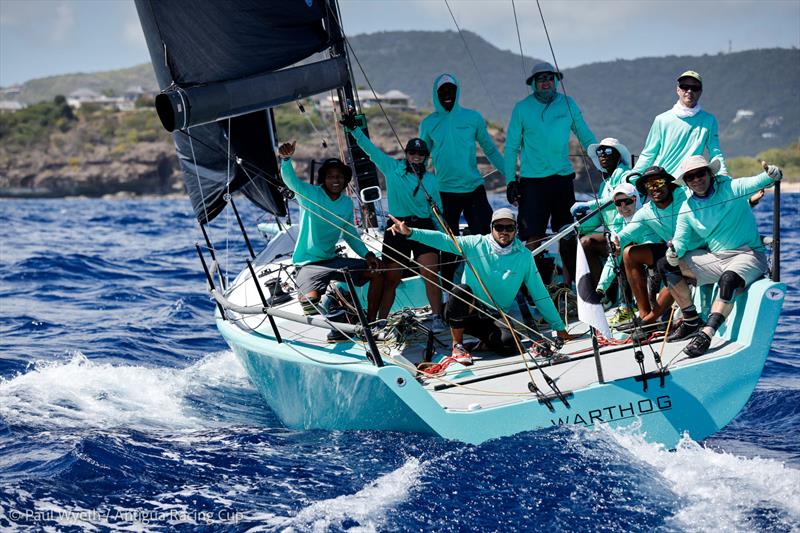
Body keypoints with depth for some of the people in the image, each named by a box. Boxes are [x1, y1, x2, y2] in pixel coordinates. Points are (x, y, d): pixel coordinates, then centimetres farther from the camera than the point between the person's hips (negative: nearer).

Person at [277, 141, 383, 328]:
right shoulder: (310, 194, -10)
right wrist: (286, 159, -49)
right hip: (308, 263, -6)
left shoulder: (347, 202, 7)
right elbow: (291, 180, -28)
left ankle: (370, 323, 11)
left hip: (333, 260, 6)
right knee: (310, 299, -34)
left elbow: (351, 234, 16)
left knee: (377, 272, -1)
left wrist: (366, 254, -1)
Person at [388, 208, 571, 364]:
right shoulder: (476, 244, -3)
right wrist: (411, 232, -30)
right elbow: (444, 240, -15)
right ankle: (457, 345, -15)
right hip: (466, 312, 0)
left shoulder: (524, 256, 2)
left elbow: (539, 294, 6)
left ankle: (485, 338, 8)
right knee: (462, 290, -33)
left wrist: (559, 327, 6)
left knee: (508, 344, -30)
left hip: (496, 317, 1)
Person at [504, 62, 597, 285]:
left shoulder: (567, 104, 6)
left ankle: (569, 281, 17)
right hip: (532, 181, -2)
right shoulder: (522, 108, 1)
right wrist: (510, 180, -2)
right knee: (534, 236, -4)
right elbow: (511, 146, 4)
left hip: (563, 177, 2)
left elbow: (586, 137, 13)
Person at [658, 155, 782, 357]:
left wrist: (771, 175, -50)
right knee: (667, 264, -3)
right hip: (714, 257, 6)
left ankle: (705, 334, -42)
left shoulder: (730, 189, -9)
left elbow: (755, 183, -27)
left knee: (729, 279, -38)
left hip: (748, 255, -6)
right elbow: (681, 240, 3)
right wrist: (674, 251, -22)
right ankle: (691, 321, 3)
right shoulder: (688, 209, 5)